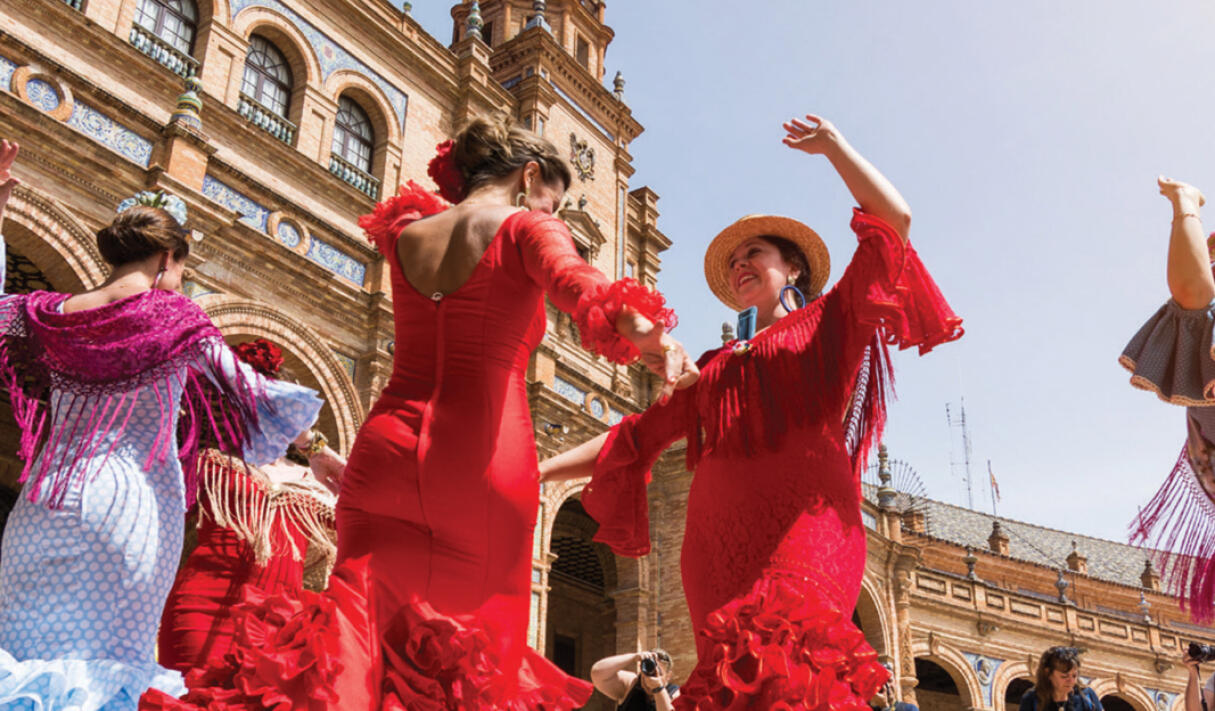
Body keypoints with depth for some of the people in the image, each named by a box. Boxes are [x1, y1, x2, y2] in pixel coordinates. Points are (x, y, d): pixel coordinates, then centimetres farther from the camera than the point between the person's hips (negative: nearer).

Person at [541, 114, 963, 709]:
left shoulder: (827, 325, 20)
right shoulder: (715, 367, 31)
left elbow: (893, 219, 9)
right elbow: (637, 434, 28)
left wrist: (832, 145, 18)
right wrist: (540, 470, 20)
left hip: (801, 522, -4)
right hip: (716, 539, 4)